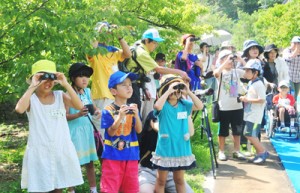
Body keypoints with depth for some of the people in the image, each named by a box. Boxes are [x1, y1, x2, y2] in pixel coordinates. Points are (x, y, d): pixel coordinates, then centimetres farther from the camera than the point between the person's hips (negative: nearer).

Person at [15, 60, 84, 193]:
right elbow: (19, 109, -27)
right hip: (40, 151, -2)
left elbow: (79, 106, -13)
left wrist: (66, 84, -16)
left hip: (62, 149, 3)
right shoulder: (31, 98, -5)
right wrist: (32, 87, -23)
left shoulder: (60, 95, 2)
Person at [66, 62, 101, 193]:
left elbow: (93, 106, 18)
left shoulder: (87, 91, 6)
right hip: (74, 132, -6)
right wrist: (78, 114, -31)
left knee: (90, 162, 14)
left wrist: (96, 111, -5)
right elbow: (65, 116, -15)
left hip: (87, 130, 6)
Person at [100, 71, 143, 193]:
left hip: (131, 155, 4)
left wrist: (136, 115, -22)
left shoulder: (133, 109, 3)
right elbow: (110, 132, -13)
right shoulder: (108, 110, -9)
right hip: (112, 155, -4)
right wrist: (120, 116, -25)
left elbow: (139, 130, -5)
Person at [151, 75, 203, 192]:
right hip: (165, 149, -4)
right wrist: (169, 90, -26)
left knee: (180, 180, 16)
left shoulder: (184, 104, 3)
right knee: (161, 180, 7)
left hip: (181, 149, 4)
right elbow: (157, 106, -33)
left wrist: (189, 92, -11)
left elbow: (200, 106, -6)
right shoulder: (163, 105, -10)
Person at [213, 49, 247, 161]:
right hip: (224, 107, -3)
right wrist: (226, 62, -25)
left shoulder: (237, 71, 6)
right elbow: (216, 73, -27)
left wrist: (241, 60, -10)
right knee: (223, 131, 5)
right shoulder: (220, 72, -4)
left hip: (237, 106, 3)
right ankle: (221, 152, 16)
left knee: (237, 130, 11)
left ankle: (236, 151, 22)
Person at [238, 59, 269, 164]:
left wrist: (248, 99, -21)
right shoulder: (250, 83, 12)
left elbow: (262, 100, -23)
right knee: (250, 134, 12)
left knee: (250, 134, -11)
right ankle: (260, 153, 21)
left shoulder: (259, 84, -16)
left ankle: (263, 152, 2)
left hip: (255, 115, -10)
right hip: (249, 114, 10)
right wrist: (244, 98, 6)